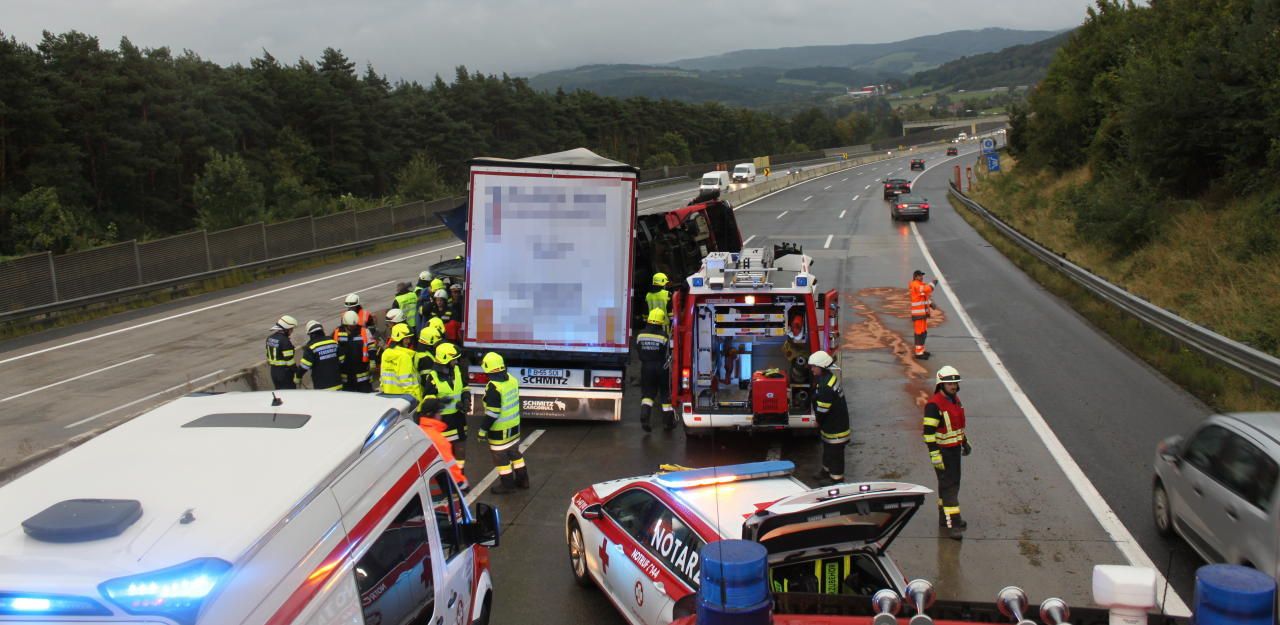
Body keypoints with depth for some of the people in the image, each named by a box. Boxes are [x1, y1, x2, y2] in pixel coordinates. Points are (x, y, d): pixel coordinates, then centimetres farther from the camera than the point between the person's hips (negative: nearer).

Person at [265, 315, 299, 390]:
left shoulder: (270, 338, 8)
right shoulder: (285, 341, -20)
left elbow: (268, 355, 15)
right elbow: (289, 359, -20)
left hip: (273, 371, 9)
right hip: (285, 372, -9)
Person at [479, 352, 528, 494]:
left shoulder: (493, 387, -25)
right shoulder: (512, 379, -2)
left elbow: (493, 413, -24)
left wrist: (483, 430, -16)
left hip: (499, 429, -8)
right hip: (514, 425, 8)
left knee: (501, 457, 8)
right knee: (514, 452, 22)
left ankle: (507, 484, 18)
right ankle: (522, 479, 32)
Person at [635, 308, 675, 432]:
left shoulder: (641, 335, -4)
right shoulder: (664, 337, -16)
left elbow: (638, 351, 6)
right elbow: (667, 355, -11)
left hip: (646, 367, 3)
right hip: (662, 368, -3)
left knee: (647, 393, 10)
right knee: (666, 394, 11)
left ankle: (644, 417, -12)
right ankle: (668, 421, 19)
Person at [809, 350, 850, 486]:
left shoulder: (825, 387, -31)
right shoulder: (829, 377, 2)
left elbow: (822, 409, -24)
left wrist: (818, 421, -5)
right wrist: (820, 421, 16)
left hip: (835, 426, -10)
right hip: (830, 424, 10)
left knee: (835, 451, 5)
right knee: (828, 448, 25)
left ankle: (836, 477, 17)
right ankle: (827, 470, 42)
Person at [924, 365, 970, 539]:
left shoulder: (955, 399, 8)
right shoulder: (934, 405, -21)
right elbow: (928, 432, -22)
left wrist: (965, 442, 26)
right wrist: (935, 455, -24)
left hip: (954, 448, 9)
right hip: (943, 451, -9)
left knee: (953, 483, 16)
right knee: (949, 485, -8)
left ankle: (945, 516, 29)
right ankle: (952, 523, -6)